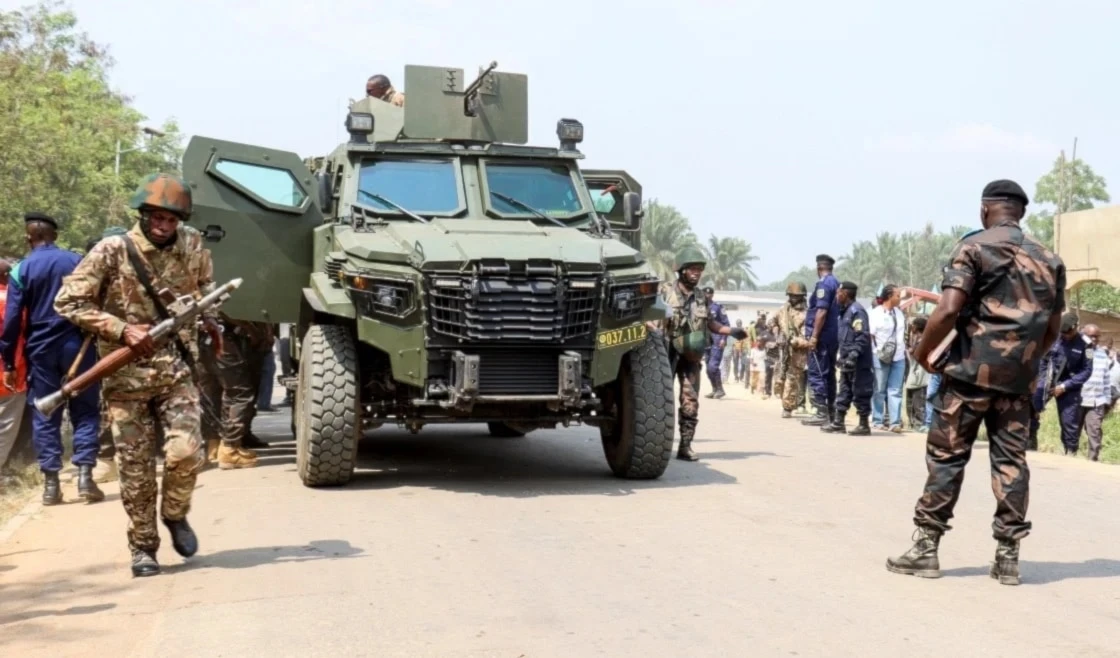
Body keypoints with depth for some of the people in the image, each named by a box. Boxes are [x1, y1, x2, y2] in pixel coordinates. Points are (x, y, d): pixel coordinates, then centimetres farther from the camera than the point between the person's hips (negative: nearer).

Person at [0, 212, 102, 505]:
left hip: (41, 349, 0)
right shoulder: (76, 261, 0)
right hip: (76, 344, 0)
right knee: (85, 411, 6)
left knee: (44, 416, 7)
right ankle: (85, 476, -4)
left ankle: (51, 484, 5)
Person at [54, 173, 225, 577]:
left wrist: (209, 319, 7)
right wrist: (122, 330, -18)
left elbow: (205, 281, 25)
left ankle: (175, 513, 18)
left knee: (185, 452, -12)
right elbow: (68, 302, -10)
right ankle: (143, 547, 19)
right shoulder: (112, 252, -10)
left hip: (176, 371, 2)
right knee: (136, 468, 2)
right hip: (127, 376, -2)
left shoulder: (192, 246, 2)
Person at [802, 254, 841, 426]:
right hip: (834, 336, 9)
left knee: (817, 374, -7)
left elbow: (821, 311, -21)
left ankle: (822, 413, -10)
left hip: (822, 337, -9)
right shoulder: (837, 284, 15)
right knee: (829, 374, 14)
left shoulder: (823, 284, -12)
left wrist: (814, 336, -21)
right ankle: (831, 411, 17)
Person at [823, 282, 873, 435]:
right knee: (844, 392, 12)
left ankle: (864, 425, 3)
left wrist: (853, 355, -26)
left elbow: (863, 336, -22)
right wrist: (841, 355, 22)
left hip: (858, 362, -10)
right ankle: (838, 423, 16)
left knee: (860, 393, -3)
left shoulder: (857, 310, -14)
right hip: (847, 361, 10)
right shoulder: (846, 311, 17)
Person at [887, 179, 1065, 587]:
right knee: (1010, 460, 8)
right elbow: (1052, 329, 15)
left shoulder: (974, 247, -5)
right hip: (1018, 378, 5)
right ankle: (1008, 555, 8)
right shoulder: (1048, 260, 12)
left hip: (971, 370, -4)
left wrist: (923, 352, -4)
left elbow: (949, 310, -17)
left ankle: (926, 548, 3)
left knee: (946, 457, 1)